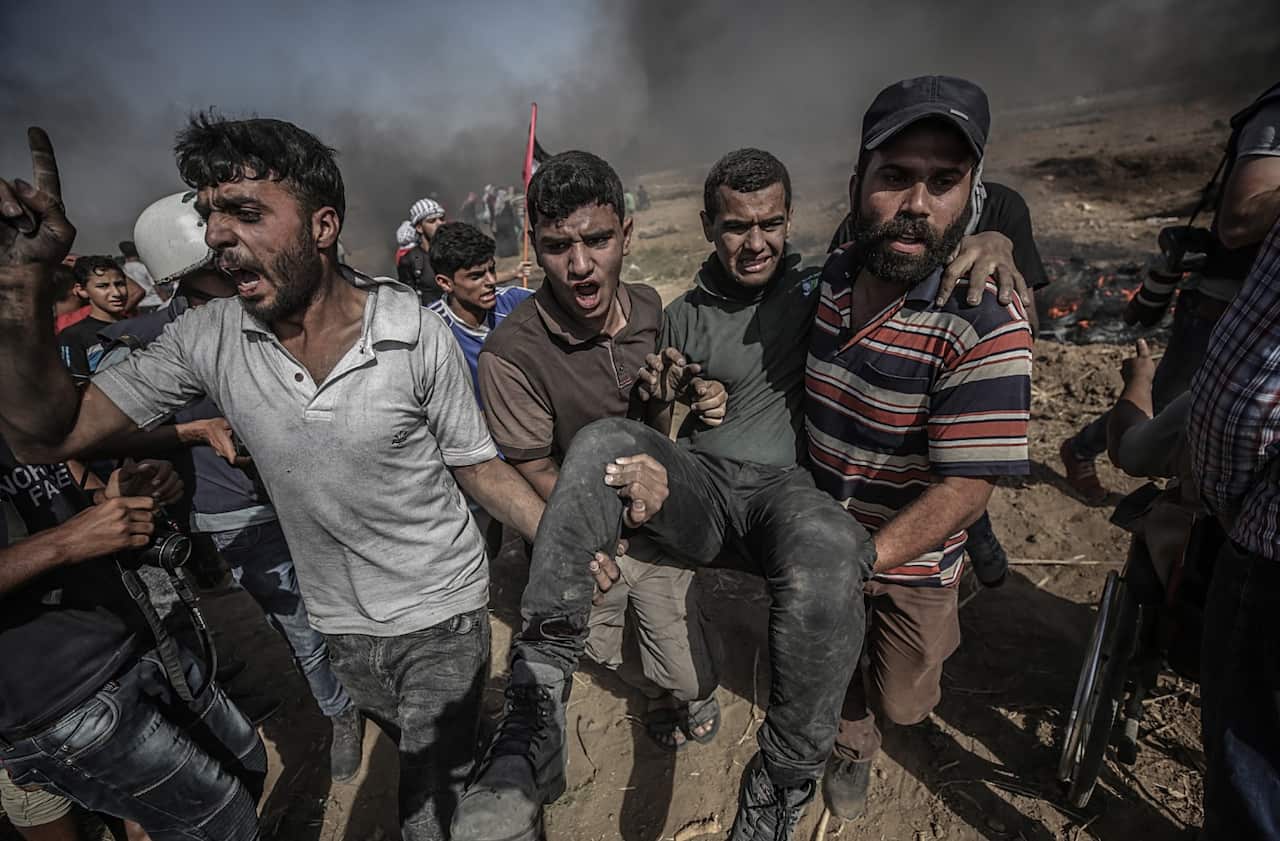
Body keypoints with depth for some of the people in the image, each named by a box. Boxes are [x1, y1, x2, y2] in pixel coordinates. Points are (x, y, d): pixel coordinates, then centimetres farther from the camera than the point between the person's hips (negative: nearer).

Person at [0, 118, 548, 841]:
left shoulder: (416, 335, -20)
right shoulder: (210, 340, -10)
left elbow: (476, 465, -12)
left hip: (442, 615, -4)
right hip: (343, 624, 4)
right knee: (429, 757, 30)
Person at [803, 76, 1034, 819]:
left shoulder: (986, 325, -29)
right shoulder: (834, 274, -10)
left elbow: (965, 487, -28)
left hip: (913, 559, -3)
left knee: (903, 700, 21)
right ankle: (853, 747, 55)